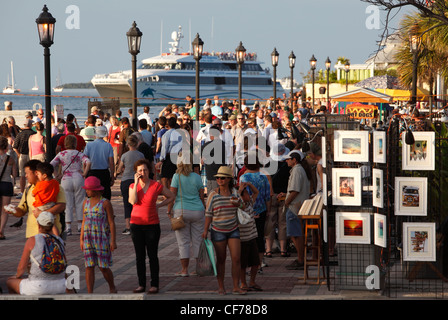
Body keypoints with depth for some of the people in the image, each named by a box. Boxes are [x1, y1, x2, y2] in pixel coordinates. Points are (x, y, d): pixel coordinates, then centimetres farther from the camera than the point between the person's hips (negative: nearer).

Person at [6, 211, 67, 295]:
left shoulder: (32, 241, -9)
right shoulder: (60, 242, 5)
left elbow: (22, 267, -6)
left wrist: (18, 276, 17)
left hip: (39, 288, -4)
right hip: (59, 288, 4)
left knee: (10, 282, 25)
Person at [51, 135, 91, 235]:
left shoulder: (61, 154, 5)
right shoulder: (80, 154, 3)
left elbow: (51, 166, -3)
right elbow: (88, 162, -13)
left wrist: (57, 176, 5)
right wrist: (84, 174, -6)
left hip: (66, 180, 0)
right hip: (78, 178, 0)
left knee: (68, 204, 4)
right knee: (79, 203, 9)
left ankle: (68, 227, 1)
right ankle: (80, 226, 11)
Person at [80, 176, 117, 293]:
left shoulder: (105, 203, -6)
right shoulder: (86, 202, 9)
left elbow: (111, 223, -5)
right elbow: (84, 222, 15)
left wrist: (113, 241, -9)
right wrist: (82, 240, 12)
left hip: (102, 238, -4)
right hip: (88, 238, 4)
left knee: (103, 267, -1)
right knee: (89, 267, -1)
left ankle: (112, 288, 22)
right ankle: (90, 293, 1)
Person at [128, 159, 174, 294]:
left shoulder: (157, 186, -3)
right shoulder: (133, 186, 3)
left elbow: (171, 197, 9)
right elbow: (133, 201, -16)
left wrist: (158, 205, 0)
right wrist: (136, 183, -14)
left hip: (152, 225, -2)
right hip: (136, 225, 2)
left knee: (152, 255, 0)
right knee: (140, 256, 6)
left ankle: (154, 285, 6)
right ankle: (141, 284, 12)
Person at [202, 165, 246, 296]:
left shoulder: (234, 192, 3)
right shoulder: (213, 194, -4)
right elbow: (208, 213, -2)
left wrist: (237, 204, -7)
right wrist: (205, 230, -8)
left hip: (233, 230, 2)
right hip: (218, 231, -2)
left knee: (236, 258, -5)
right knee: (221, 260, 4)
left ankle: (236, 287, 2)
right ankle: (221, 287, 14)